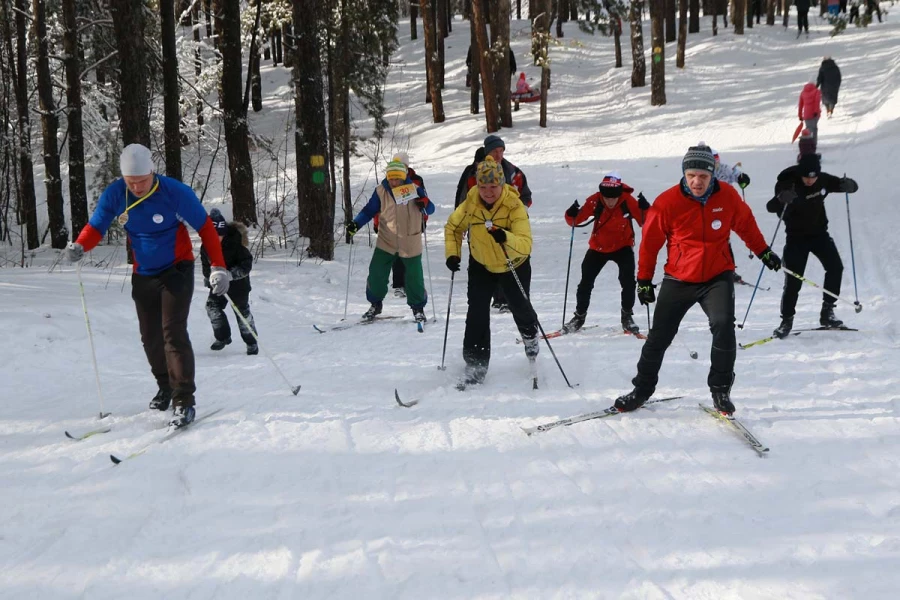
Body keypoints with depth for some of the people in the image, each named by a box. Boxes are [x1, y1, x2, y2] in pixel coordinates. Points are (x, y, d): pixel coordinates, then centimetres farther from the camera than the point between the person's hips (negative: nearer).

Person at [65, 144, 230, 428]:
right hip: (143, 275, 5)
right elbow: (96, 226, -7)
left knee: (173, 332, -17)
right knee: (150, 337, 14)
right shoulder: (115, 194, -12)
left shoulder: (175, 193, -23)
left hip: (177, 271, -5)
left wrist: (218, 267, -21)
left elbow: (205, 227, -15)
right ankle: (166, 387, 37)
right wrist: (79, 246, -30)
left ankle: (184, 401, -14)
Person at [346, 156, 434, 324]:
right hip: (386, 241, 1)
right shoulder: (381, 191, -3)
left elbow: (430, 209, -5)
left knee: (414, 276, 3)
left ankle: (418, 307, 23)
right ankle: (375, 304, 22)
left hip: (410, 243, -1)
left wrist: (424, 204, -28)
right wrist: (356, 223, -12)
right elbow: (369, 210, 3)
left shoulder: (414, 190, -7)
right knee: (376, 273, -1)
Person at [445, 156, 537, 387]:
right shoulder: (471, 203, -20)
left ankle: (530, 336, 50)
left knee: (519, 307, 15)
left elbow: (525, 245, -40)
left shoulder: (515, 206, -31)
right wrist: (452, 253, -15)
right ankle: (475, 364, -1)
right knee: (477, 312, -9)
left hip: (514, 265, -2)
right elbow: (453, 227, -2)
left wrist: (505, 238, -58)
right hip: (481, 264, 2)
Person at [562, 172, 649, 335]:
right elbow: (575, 220, -16)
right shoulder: (595, 201, -22)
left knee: (628, 280, -16)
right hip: (598, 248, 1)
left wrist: (645, 209, -38)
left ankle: (627, 316, 3)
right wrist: (572, 215, -39)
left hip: (622, 247, -1)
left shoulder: (628, 201, -22)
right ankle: (580, 315, 25)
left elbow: (645, 222, -18)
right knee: (586, 282, 3)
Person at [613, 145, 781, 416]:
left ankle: (721, 389, -7)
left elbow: (746, 224, 13)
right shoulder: (668, 202, -13)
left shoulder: (727, 196, -7)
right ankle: (642, 389, 25)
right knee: (658, 337, 6)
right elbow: (650, 241, -2)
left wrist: (764, 252, 21)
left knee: (723, 326, -22)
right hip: (678, 280, 0)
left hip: (717, 276, 0)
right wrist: (644, 279, 2)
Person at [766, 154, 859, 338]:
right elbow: (770, 207, -30)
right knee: (793, 280, -8)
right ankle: (786, 320, 8)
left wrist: (848, 185, -27)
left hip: (819, 233, 3)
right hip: (796, 237, -3)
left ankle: (827, 312, 1)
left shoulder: (823, 180, -10)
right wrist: (782, 199, -53)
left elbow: (853, 187, -1)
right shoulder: (789, 184, -21)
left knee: (835, 267, -13)